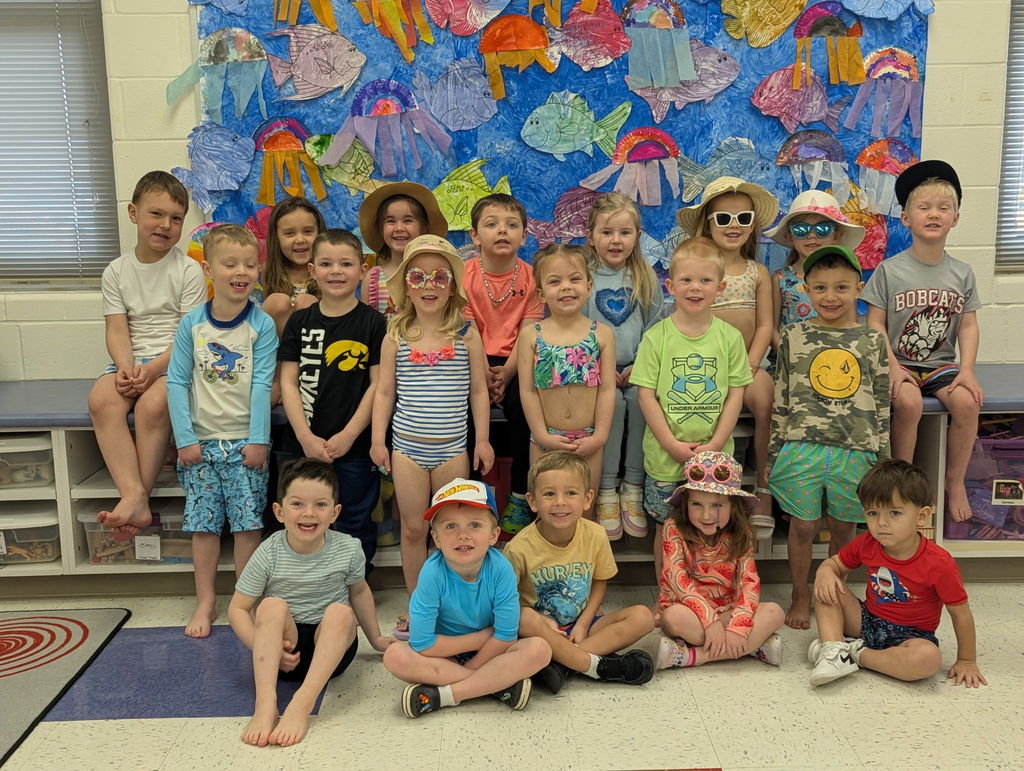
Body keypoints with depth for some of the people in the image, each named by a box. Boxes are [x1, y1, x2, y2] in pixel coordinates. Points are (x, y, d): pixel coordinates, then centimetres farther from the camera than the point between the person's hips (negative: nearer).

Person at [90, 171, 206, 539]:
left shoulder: (188, 270, -1)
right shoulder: (116, 271, 10)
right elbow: (117, 331, 3)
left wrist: (154, 369, -20)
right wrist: (125, 369, -17)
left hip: (175, 360, -3)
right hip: (130, 360, 3)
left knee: (152, 404, -33)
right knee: (101, 400, -28)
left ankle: (137, 496, -20)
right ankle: (134, 497, -32)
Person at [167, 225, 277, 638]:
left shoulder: (261, 325, -5)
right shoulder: (192, 323, -1)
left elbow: (261, 384, -8)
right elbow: (177, 381, -1)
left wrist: (258, 440, -11)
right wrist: (185, 438, -6)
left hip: (245, 442, -1)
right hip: (202, 441, 2)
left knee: (248, 523, 2)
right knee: (203, 523, 7)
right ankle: (205, 601, 20)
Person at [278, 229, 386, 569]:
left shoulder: (373, 323, -3)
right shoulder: (300, 321, 5)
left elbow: (378, 384, -5)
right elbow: (288, 382, 2)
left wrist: (348, 435, -12)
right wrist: (306, 437, -9)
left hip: (354, 447, -2)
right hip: (302, 444, 3)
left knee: (355, 526, 9)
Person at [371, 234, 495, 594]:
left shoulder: (466, 334, -2)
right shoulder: (396, 336, 0)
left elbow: (478, 390, 2)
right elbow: (385, 391, 4)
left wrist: (482, 439, 0)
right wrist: (378, 439, 1)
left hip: (452, 447, 0)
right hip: (407, 447, 1)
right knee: (413, 528, 8)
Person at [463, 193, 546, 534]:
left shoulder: (530, 276, 1)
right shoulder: (464, 275, 0)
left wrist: (506, 372, -21)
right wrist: (482, 375, -22)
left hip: (515, 363, 0)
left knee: (524, 401, -28)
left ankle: (520, 495, -11)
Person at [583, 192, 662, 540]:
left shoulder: (646, 279, 9)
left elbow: (654, 329, 7)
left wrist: (639, 366, -9)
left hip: (635, 368, 2)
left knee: (641, 398, -28)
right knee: (612, 401, -30)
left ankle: (633, 488, -14)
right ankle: (606, 490, -17)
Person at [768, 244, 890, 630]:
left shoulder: (873, 340, 5)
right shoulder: (794, 337, 3)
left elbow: (882, 405, 8)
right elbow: (780, 400, 5)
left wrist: (882, 458, 6)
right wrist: (775, 452, 4)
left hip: (855, 451, 1)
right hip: (802, 448, -1)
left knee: (844, 527, 11)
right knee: (803, 526, 5)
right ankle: (800, 596, 24)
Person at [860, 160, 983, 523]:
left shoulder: (962, 273, 6)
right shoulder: (889, 270, -3)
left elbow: (968, 326, 5)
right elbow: (875, 324, -5)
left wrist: (967, 370, -9)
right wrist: (893, 367, -17)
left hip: (941, 363, 3)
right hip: (900, 362, -3)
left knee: (967, 401, -25)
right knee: (908, 402, -32)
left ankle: (955, 482, -3)